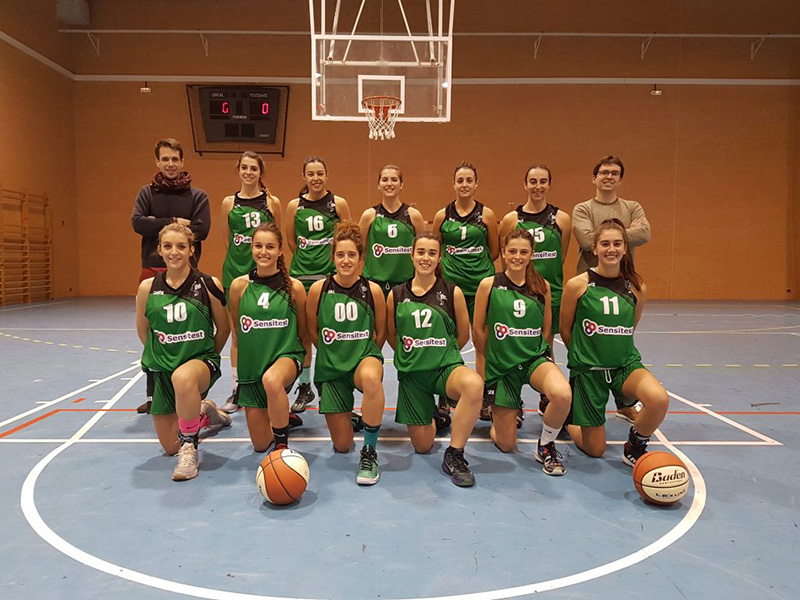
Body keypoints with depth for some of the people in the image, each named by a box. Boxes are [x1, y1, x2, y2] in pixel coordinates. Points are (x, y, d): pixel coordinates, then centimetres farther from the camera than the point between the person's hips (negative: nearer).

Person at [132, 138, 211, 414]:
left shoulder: (197, 195, 7)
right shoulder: (147, 193, 12)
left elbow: (201, 229, -7)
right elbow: (137, 222, -4)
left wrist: (158, 226, -9)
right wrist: (175, 222, -12)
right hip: (152, 270, 2)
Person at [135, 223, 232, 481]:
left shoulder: (208, 284, -10)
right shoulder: (148, 288, -4)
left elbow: (223, 329, 1)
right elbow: (142, 331, 11)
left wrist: (207, 359, 6)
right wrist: (161, 354, 10)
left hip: (202, 360, -3)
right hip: (162, 368, 4)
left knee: (183, 377, -42)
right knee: (170, 447, 7)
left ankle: (190, 450, -21)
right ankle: (204, 414, 40)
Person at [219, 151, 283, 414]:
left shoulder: (272, 202, 2)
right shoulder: (229, 203, 6)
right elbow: (227, 240, 13)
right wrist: (240, 258, 7)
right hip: (235, 271, 2)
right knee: (237, 334, 6)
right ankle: (237, 390, 16)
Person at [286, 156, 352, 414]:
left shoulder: (338, 203, 1)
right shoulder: (295, 205, 5)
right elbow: (291, 241, 13)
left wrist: (333, 262, 6)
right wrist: (307, 261, 13)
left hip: (331, 275, -1)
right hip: (301, 275, 2)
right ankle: (305, 388, 19)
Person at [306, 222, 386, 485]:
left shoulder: (373, 290, -7)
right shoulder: (318, 289, -7)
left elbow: (380, 332, 7)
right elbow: (313, 330, 7)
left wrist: (364, 355, 7)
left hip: (365, 356, -1)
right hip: (330, 365, 1)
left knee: (371, 379, -42)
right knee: (341, 446, 3)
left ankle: (370, 452, -22)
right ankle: (344, 413, 41)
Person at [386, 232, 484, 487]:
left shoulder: (453, 292, -4)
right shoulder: (396, 294, 0)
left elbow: (463, 335, 7)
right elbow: (391, 336, 12)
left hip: (446, 367, -1)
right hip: (411, 373, 2)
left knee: (474, 384, -38)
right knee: (422, 446, 5)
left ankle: (454, 455, -19)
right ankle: (433, 416, 43)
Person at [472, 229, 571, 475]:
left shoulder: (542, 286, 1)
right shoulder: (489, 284, -7)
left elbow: (547, 330, 11)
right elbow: (478, 330, -1)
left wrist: (538, 354, 6)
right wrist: (495, 357, 7)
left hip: (535, 357, 1)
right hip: (501, 365, -1)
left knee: (562, 394, -34)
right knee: (505, 445, 2)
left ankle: (546, 446, -3)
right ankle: (498, 414, 40)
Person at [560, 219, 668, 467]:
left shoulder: (637, 288, -3)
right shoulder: (577, 285, -12)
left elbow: (630, 328, 13)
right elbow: (565, 330, -1)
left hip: (626, 364, 3)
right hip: (588, 369, -2)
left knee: (659, 400, -30)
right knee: (595, 450, 4)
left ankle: (634, 450, 1)